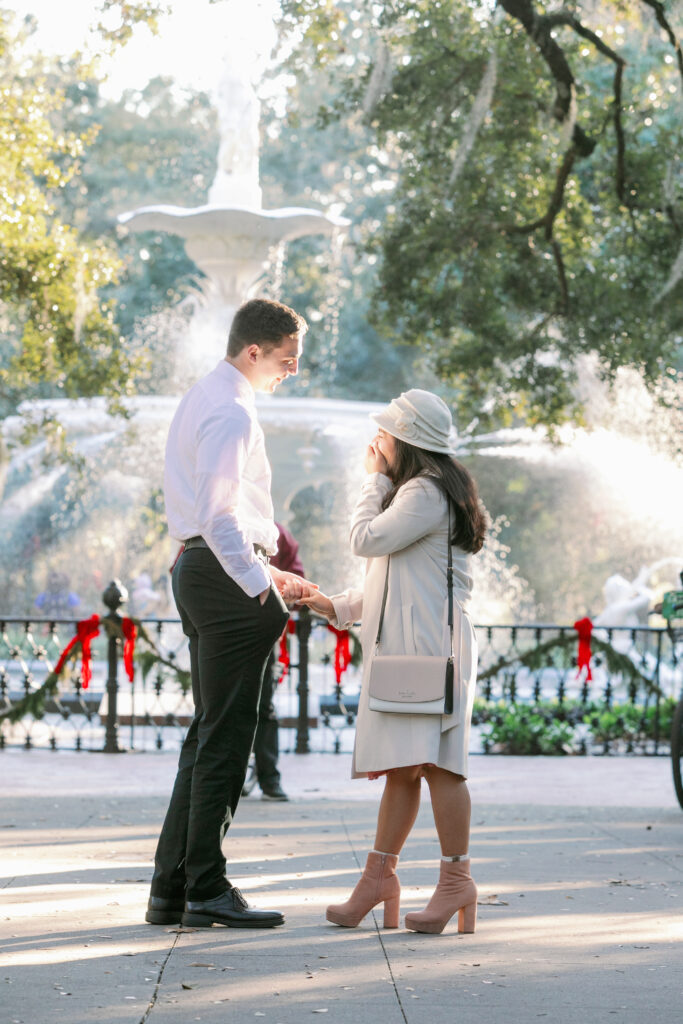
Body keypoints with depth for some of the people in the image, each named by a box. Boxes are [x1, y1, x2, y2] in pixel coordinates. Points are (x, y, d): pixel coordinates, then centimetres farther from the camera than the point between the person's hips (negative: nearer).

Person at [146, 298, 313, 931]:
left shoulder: (201, 400, 18)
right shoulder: (231, 413, -15)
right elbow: (217, 516, -23)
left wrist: (264, 571, 22)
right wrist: (263, 586, -21)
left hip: (199, 569, 11)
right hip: (227, 574, -11)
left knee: (209, 733, 13)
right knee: (225, 735, -7)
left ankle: (171, 889, 14)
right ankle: (206, 891, -4)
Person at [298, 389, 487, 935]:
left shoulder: (426, 492, -8)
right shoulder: (417, 492, 26)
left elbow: (366, 539, -13)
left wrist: (375, 478, 0)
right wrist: (339, 607, 23)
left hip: (429, 642, -11)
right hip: (403, 645, 11)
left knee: (431, 761, -14)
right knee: (401, 766, 9)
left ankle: (457, 878, -14)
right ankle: (379, 875, 11)